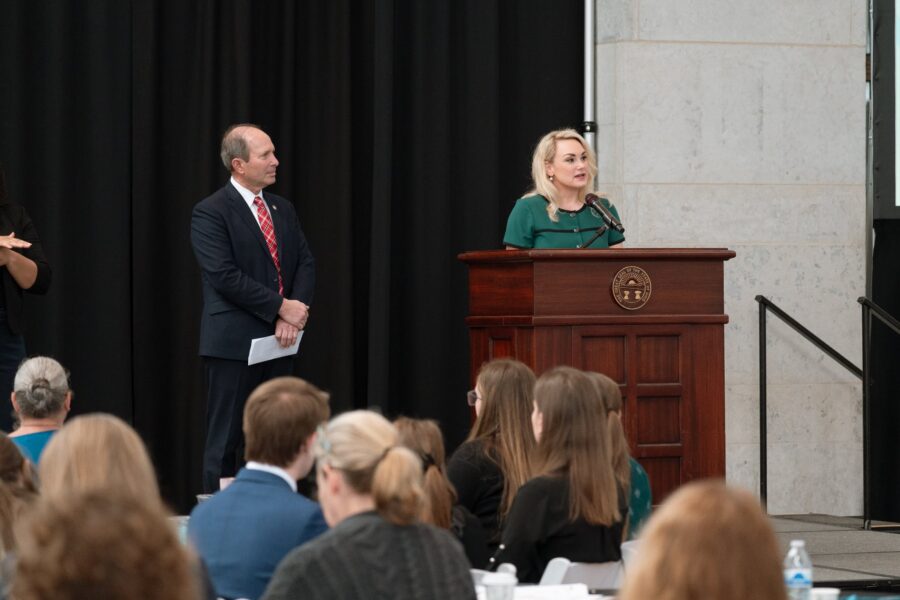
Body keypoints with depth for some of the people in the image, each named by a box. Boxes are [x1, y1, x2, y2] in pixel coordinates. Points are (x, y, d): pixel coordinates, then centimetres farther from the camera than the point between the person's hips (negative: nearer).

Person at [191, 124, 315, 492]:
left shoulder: (283, 210, 15)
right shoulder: (210, 213, -7)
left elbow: (306, 264, 9)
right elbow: (224, 275, -16)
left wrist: (293, 315, -8)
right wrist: (282, 307, -15)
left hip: (279, 341, 6)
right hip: (234, 344, -6)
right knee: (227, 441, -2)